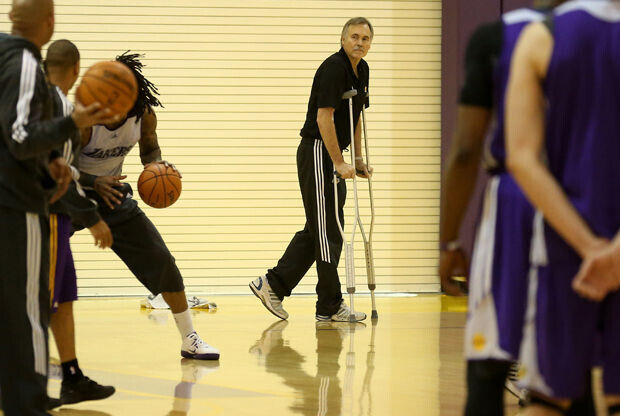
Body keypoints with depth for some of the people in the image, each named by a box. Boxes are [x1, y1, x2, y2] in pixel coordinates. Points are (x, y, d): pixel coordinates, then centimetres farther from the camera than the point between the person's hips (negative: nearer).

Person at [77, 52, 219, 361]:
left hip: (113, 193, 4)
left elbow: (150, 149, 8)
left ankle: (190, 339, 12)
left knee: (162, 260, -2)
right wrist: (95, 182, -37)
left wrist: (158, 165, -15)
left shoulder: (144, 116, -13)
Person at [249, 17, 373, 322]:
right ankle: (330, 306, -1)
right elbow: (324, 118, -22)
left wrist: (358, 159, 18)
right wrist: (339, 163, -22)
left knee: (318, 230, 12)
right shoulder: (334, 68, -16)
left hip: (333, 157, 10)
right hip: (317, 152, -10)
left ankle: (272, 285, 17)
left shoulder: (361, 70, 13)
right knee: (326, 231, -6)